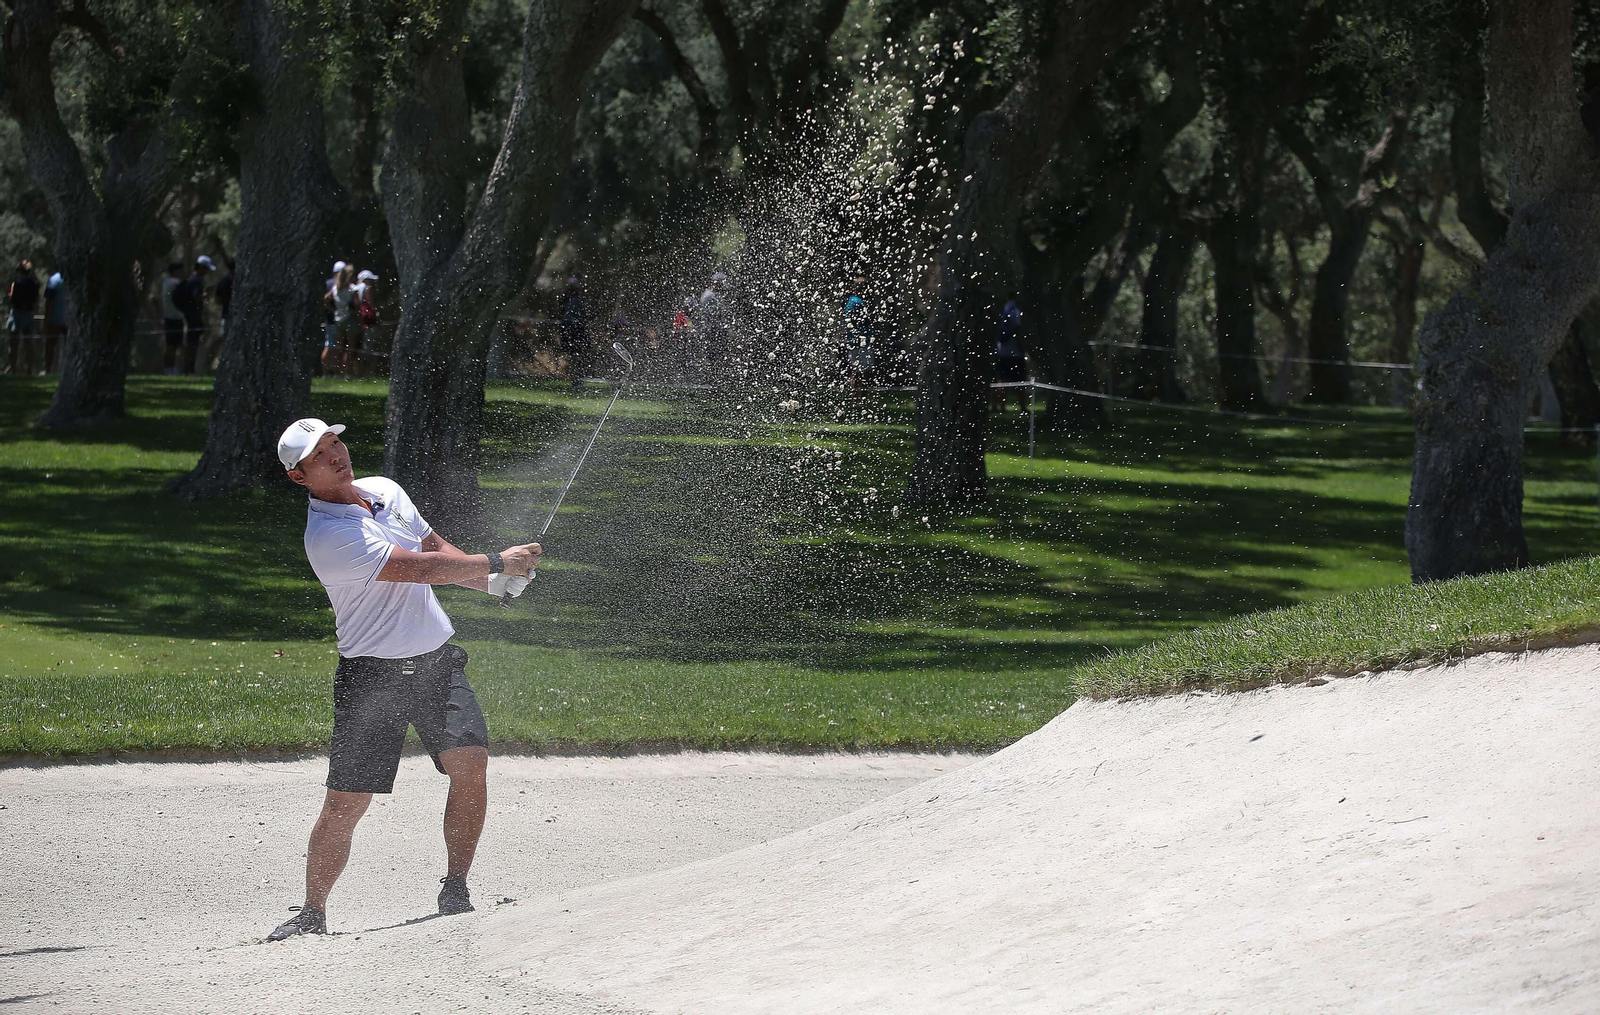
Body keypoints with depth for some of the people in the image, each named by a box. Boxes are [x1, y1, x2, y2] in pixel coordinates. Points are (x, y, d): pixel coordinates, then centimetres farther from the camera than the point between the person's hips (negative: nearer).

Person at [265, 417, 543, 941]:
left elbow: (438, 549, 22)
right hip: (372, 676, -6)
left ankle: (455, 890, -2)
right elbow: (420, 568, -21)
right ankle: (312, 913, 10)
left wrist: (491, 581, 4)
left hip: (436, 661, 6)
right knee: (345, 803, -6)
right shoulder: (328, 536, -18)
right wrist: (495, 562, -13)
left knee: (470, 761, -14)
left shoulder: (386, 491, 8)